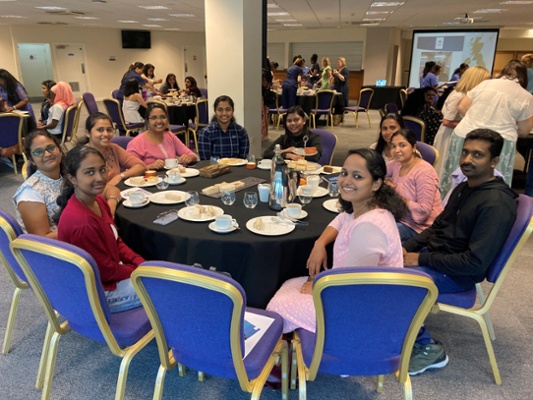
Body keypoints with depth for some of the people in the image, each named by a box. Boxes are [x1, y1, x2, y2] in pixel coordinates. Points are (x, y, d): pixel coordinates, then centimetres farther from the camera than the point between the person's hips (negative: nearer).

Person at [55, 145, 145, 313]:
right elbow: (107, 271, -23)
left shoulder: (98, 201, -5)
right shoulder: (82, 223, -33)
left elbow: (117, 242, 7)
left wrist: (142, 264, -5)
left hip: (110, 270, 8)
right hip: (98, 292, -8)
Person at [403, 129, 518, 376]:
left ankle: (428, 348, -2)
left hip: (457, 275, -9)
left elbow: (476, 262, -25)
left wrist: (421, 259, -20)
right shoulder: (464, 188, 8)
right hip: (433, 255, 9)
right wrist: (406, 247, -1)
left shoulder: (497, 204, -21)